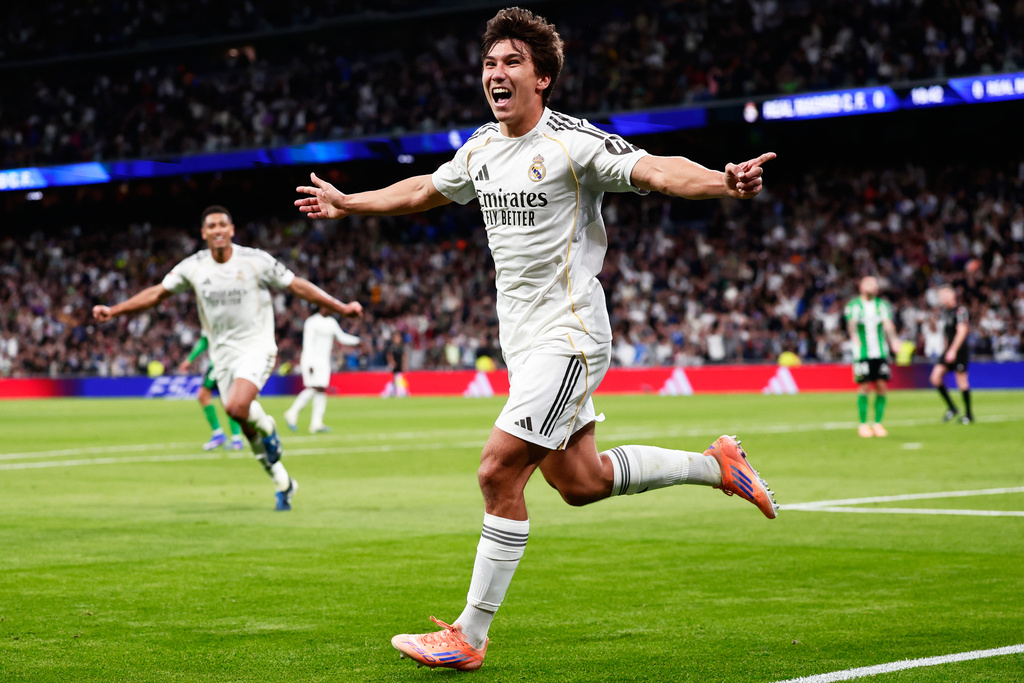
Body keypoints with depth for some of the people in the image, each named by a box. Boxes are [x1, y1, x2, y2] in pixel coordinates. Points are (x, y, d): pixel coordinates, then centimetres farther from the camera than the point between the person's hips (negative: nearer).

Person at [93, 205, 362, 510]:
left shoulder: (256, 260, -8)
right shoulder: (193, 267, 0)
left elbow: (298, 286, -1)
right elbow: (156, 293, 9)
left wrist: (341, 307, -4)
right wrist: (113, 311, 4)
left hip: (257, 346, -4)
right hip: (223, 353, 4)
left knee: (237, 406, -29)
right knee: (249, 431, 4)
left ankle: (267, 427, 4)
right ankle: (283, 484, 20)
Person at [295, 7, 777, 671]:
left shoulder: (574, 142, -14)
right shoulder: (482, 147, 9)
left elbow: (657, 170, -27)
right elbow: (426, 189, 28)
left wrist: (723, 182, -46)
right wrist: (346, 203, 39)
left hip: (567, 335, -8)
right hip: (523, 339, 8)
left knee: (499, 472, -13)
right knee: (580, 481, 12)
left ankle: (469, 637, -5)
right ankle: (718, 465, 31)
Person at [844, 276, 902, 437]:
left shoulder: (882, 305, 11)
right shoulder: (854, 305, 1)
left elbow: (888, 323, -4)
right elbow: (851, 323, -17)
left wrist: (893, 339, -23)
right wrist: (854, 335, -38)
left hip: (881, 352, 3)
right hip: (862, 353, -3)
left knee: (882, 387, -2)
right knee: (864, 387, -6)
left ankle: (878, 423, 9)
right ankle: (863, 424, 5)